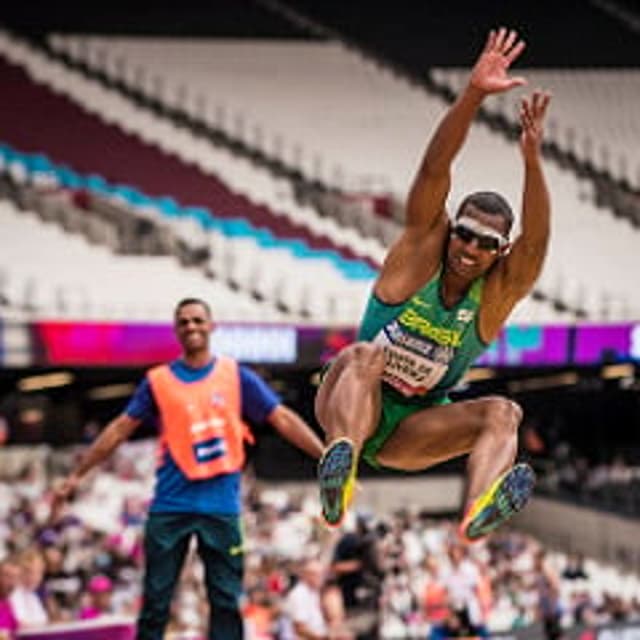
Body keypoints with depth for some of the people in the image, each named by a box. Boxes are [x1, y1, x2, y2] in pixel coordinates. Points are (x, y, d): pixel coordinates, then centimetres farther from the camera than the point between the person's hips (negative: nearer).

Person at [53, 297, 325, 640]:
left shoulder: (237, 377, 4)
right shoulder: (158, 381, 6)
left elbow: (283, 420, 3)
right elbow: (120, 429, 8)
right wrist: (77, 476, 6)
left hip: (221, 505, 0)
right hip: (170, 505, 0)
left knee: (226, 602, 0)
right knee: (155, 601, 2)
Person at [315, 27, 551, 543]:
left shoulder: (498, 293, -5)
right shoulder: (421, 252, -7)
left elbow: (536, 241, -25)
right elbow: (434, 169, -20)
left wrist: (532, 159, -41)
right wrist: (473, 94, -34)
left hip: (409, 431, 2)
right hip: (356, 406, -2)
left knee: (503, 413, -24)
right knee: (365, 355, -34)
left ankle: (479, 510, -54)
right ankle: (341, 458, -61)